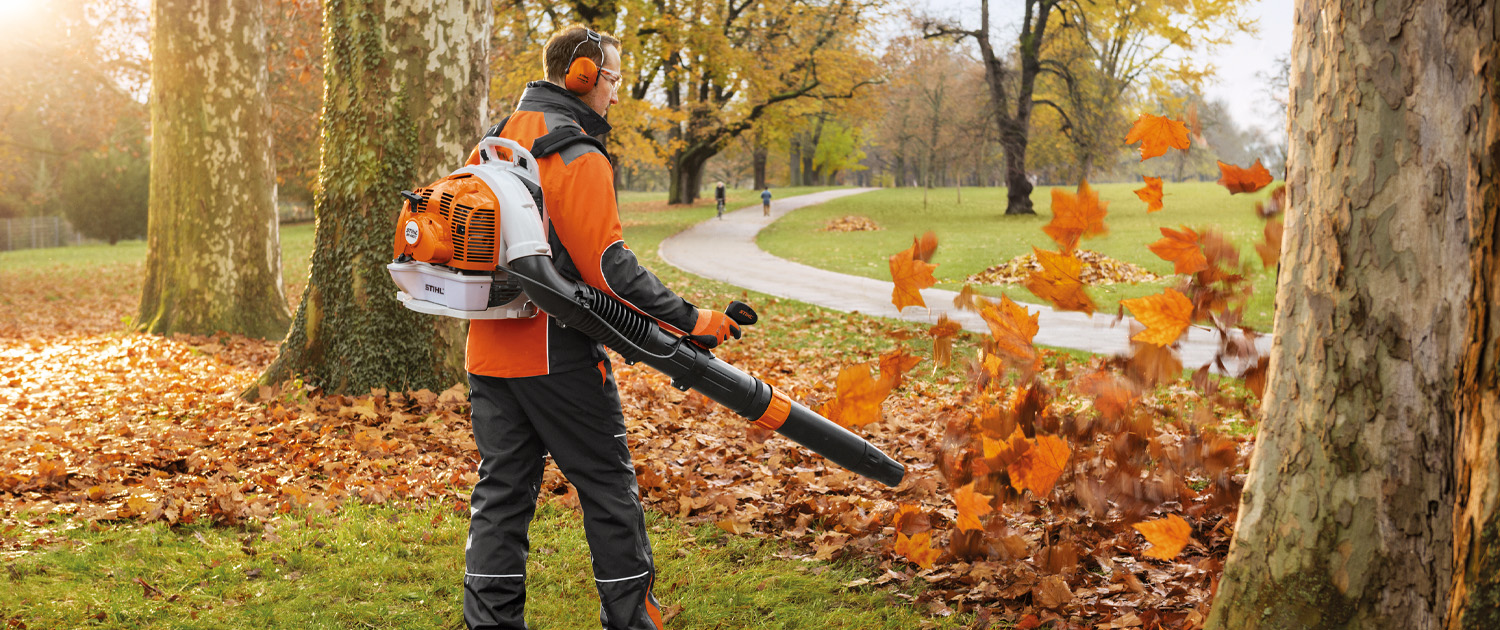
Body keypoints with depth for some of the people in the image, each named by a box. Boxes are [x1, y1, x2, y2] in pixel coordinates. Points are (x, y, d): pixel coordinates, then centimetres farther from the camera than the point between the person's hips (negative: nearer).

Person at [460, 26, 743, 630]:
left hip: (490, 349, 8)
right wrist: (688, 320, -17)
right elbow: (609, 266, -20)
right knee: (608, 488, 6)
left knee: (501, 491, 11)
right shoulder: (579, 158, -14)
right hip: (556, 354, -7)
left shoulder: (493, 143, 13)